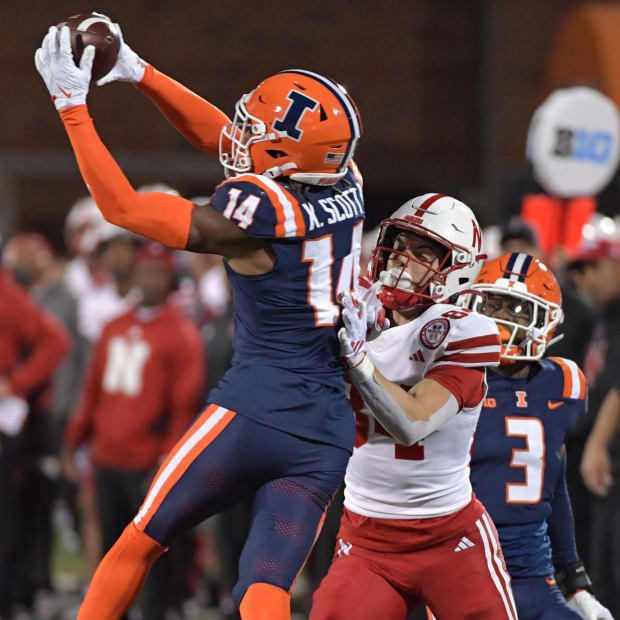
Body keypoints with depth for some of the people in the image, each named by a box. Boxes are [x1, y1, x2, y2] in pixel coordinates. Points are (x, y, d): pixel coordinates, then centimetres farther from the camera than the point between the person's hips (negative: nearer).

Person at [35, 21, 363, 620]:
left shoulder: (260, 209, -14)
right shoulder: (346, 186, 6)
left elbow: (123, 207, -7)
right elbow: (223, 138, 18)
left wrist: (72, 104, -4)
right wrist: (139, 73, 16)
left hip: (256, 411, -6)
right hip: (328, 433, 6)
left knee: (138, 544, 12)